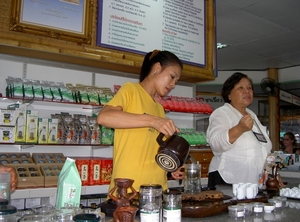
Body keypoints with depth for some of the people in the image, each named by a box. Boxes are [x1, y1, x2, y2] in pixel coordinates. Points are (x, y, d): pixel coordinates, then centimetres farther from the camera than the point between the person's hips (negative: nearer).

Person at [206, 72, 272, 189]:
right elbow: (216, 143, -27)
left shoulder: (252, 115, 16)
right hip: (229, 182, -7)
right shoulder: (221, 113, -8)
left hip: (255, 183, 7)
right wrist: (239, 128, -41)